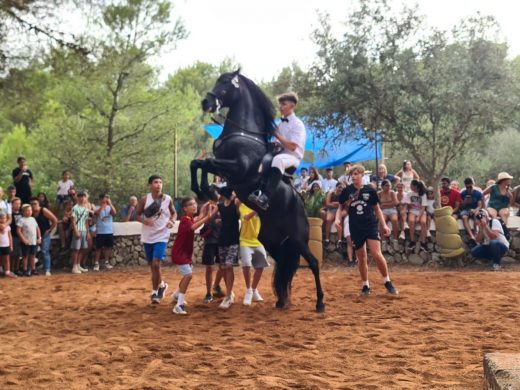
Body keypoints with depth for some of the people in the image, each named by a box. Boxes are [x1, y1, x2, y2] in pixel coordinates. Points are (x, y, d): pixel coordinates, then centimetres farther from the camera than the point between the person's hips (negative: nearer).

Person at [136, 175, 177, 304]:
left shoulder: (168, 199, -4)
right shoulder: (145, 199, -4)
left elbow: (174, 213, 11)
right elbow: (137, 215, 4)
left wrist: (172, 221, -10)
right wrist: (144, 221, -17)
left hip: (161, 236, -2)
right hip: (148, 236, 2)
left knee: (156, 263, -15)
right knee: (152, 265, 12)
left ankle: (155, 291, 0)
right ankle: (161, 285, 35)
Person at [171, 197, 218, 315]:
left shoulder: (191, 218, 8)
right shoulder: (185, 220, -25)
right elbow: (193, 227, -43)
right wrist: (208, 217, -49)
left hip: (186, 252, 10)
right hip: (179, 252, -10)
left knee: (187, 275, 25)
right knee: (188, 275, -20)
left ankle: (177, 295, 47)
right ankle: (179, 305, -21)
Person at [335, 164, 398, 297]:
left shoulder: (370, 190, 0)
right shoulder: (347, 191, 1)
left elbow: (377, 208, 8)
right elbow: (341, 207, 10)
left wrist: (384, 225, 3)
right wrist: (337, 218, -9)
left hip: (371, 226, -1)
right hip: (356, 228, 1)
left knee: (377, 254, -13)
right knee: (361, 258, 8)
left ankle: (387, 282, 2)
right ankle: (365, 286, 22)